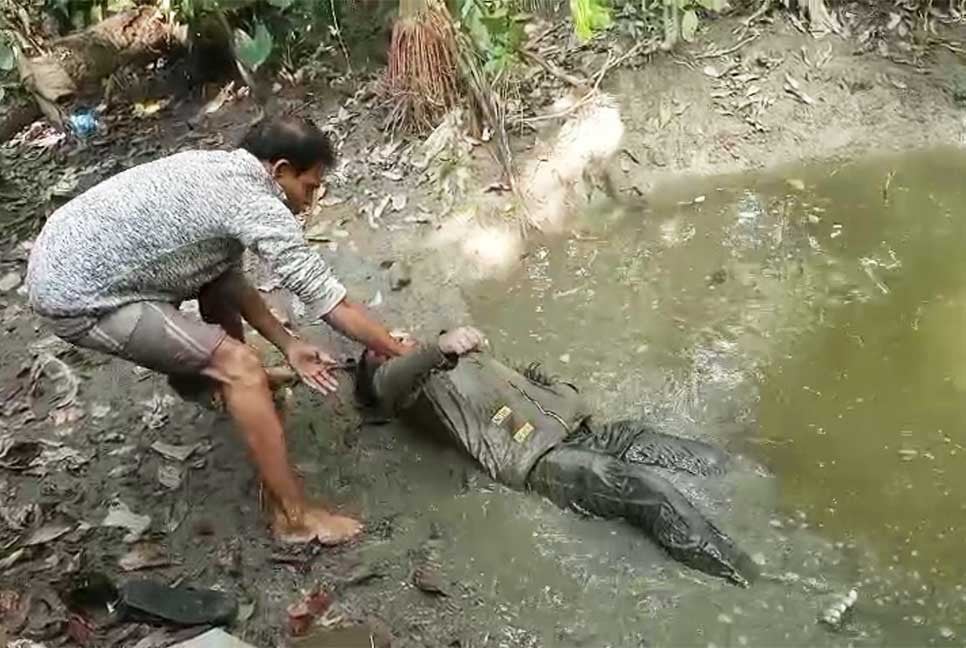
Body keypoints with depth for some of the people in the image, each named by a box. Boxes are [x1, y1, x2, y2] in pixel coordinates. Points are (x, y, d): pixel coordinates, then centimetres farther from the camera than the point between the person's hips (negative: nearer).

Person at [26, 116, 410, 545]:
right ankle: (293, 516, -5)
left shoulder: (220, 170, 10)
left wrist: (288, 344, 8)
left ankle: (197, 366, 48)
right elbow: (331, 303, -14)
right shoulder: (257, 206, -17)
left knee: (221, 276, 23)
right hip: (78, 300, -10)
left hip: (63, 257, 10)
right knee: (240, 367, -13)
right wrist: (405, 356, -3)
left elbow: (232, 279, 15)